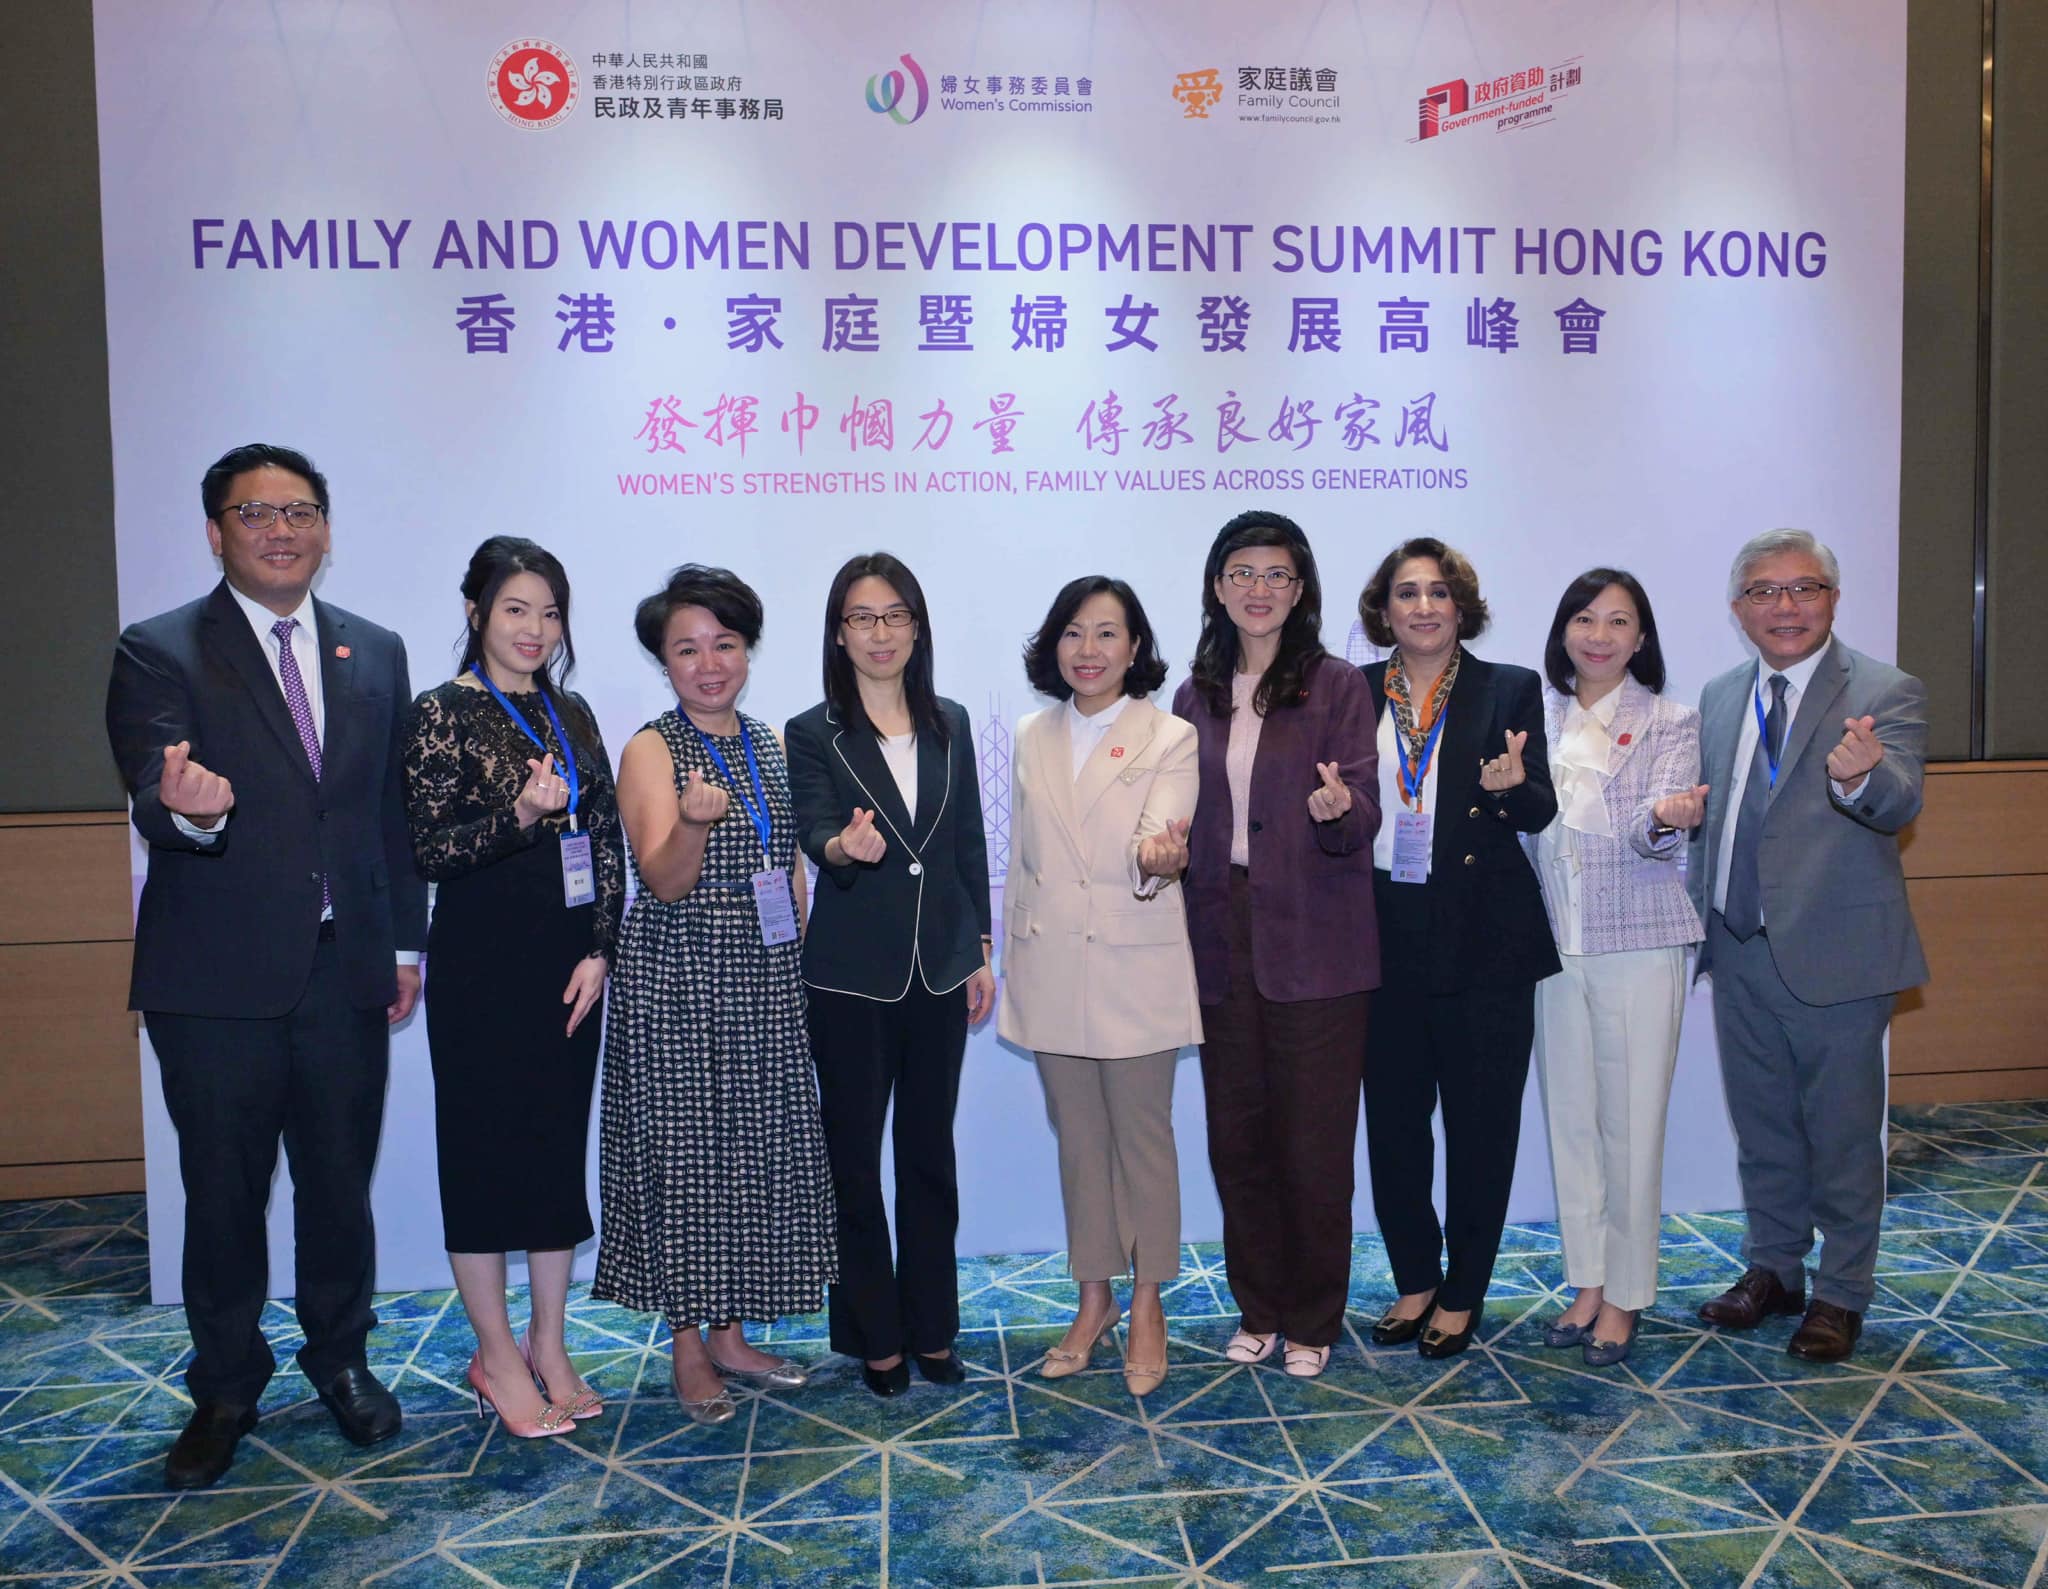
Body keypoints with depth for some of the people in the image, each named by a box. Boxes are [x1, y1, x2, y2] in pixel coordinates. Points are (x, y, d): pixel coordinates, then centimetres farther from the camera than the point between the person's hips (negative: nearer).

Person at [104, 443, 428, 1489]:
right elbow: (152, 800, -17)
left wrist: (406, 941, 10)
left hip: (346, 972, 3)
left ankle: (340, 1358, 34)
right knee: (223, 1194, 10)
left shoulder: (375, 653, 8)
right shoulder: (160, 653, -5)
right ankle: (226, 1388, 29)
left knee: (340, 1183, 14)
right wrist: (186, 809, -41)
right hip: (216, 980, -3)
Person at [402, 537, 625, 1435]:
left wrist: (599, 950, 0)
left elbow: (607, 841, 9)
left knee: (561, 1144, 10)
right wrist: (521, 814, -25)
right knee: (484, 1149, 4)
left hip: (569, 963, 5)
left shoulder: (570, 714, 10)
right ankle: (496, 1355, 18)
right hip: (481, 964, -5)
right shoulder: (443, 713, -6)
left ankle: (549, 1345, 24)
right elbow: (430, 852, -10)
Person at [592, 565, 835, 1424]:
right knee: (683, 1152, 2)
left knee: (758, 1152, 9)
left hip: (764, 980, 5)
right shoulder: (650, 750, -7)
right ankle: (688, 1345, 17)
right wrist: (695, 821, -37)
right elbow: (664, 881, -17)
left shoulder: (769, 746, 9)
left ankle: (731, 1334, 23)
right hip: (676, 980, -5)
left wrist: (803, 961, 10)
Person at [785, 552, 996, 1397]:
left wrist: (981, 952, 9)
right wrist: (846, 846, -40)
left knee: (931, 1152, 11)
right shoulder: (813, 735, -3)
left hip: (939, 968, 3)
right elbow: (814, 832, -17)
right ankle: (875, 1337, 20)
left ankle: (931, 1328, 25)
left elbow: (969, 843, 11)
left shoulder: (951, 724, 8)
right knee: (856, 1158, 5)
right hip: (852, 976, -3)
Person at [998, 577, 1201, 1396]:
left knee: (1142, 1136, 5)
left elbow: (1161, 835, -19)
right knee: (1078, 1140, 13)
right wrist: (1009, 956, 11)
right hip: (1052, 973, 4)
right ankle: (1094, 1296, 27)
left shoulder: (1170, 738, -4)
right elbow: (1021, 858, 12)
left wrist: (1160, 857, -42)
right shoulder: (1032, 739, 7)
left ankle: (1146, 1303, 21)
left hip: (1135, 969, -3)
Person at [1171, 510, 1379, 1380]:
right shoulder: (1196, 696, 10)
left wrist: (1337, 809, -29)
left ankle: (1312, 1321, 19)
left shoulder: (1337, 686, -3)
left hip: (1314, 943, -4)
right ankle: (1258, 1308, 26)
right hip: (1222, 937, 4)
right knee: (1236, 1134, 10)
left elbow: (1363, 819, -8)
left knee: (1314, 1138, 3)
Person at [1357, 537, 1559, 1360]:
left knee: (1481, 1123, 6)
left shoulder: (1510, 689, 2)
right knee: (1393, 1122, 11)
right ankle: (1415, 1280, 28)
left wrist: (1512, 784, -24)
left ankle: (1463, 1293, 22)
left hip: (1483, 942, -2)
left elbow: (1542, 811, -3)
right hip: (1384, 939, 2)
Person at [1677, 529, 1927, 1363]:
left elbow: (1899, 805, -26)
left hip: (1832, 953, -5)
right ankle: (1773, 1268, 35)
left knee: (1843, 1135, 8)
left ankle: (1840, 1293, 25)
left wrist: (1862, 777, -47)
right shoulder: (1720, 697, 9)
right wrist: (1685, 810, -1)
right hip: (1742, 952, 6)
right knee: (1762, 1129, 18)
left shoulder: (1885, 694, -10)